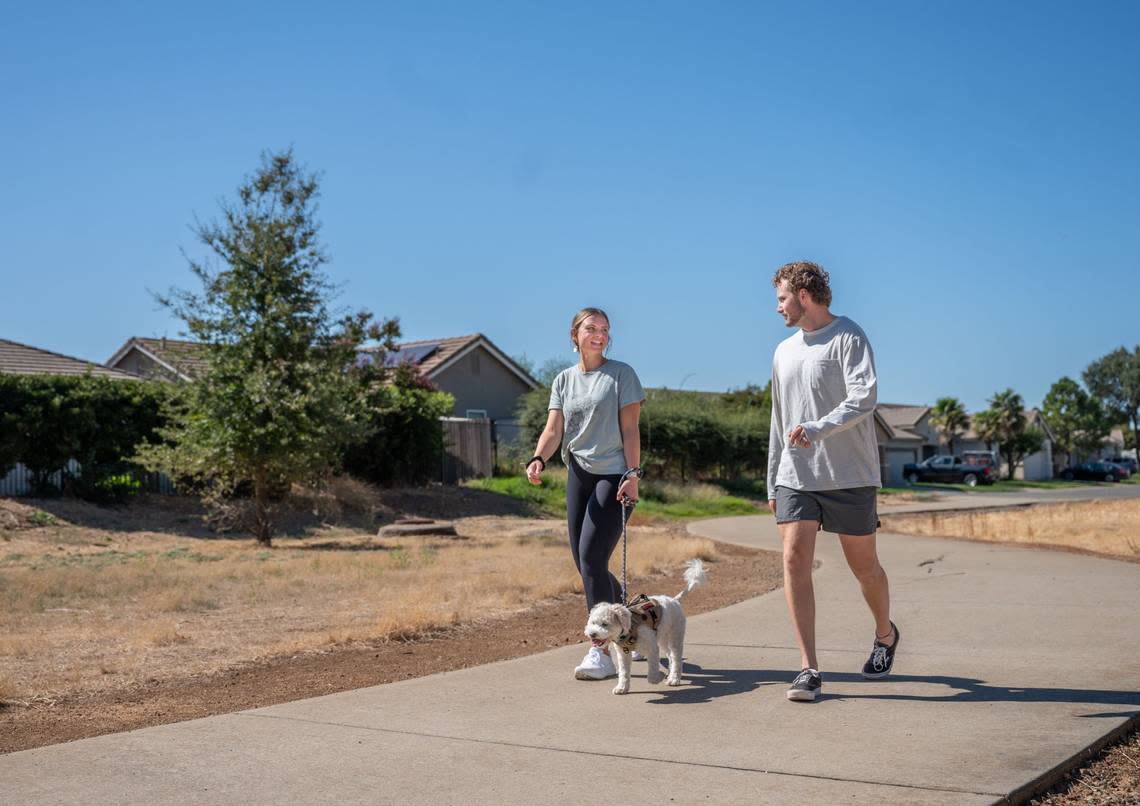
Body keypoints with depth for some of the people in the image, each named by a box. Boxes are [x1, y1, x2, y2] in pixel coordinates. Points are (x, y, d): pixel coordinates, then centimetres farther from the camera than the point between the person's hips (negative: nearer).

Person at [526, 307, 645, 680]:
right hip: (578, 475, 6)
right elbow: (553, 430, 4)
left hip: (614, 475, -6)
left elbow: (630, 430, -4)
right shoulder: (564, 380, 13)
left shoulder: (621, 374, 1)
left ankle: (602, 652, -12)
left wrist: (633, 474, -13)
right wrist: (538, 458, -16)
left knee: (591, 557, -16)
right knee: (585, 562, 7)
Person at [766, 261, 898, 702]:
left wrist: (817, 429, -31)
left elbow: (864, 398, -20)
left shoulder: (848, 338, -6)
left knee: (864, 566, 8)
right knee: (794, 560, -11)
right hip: (795, 478, 5)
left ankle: (885, 635, 37)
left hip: (849, 475, -5)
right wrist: (772, 483, 21)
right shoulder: (784, 351, 16)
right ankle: (809, 668, -8)